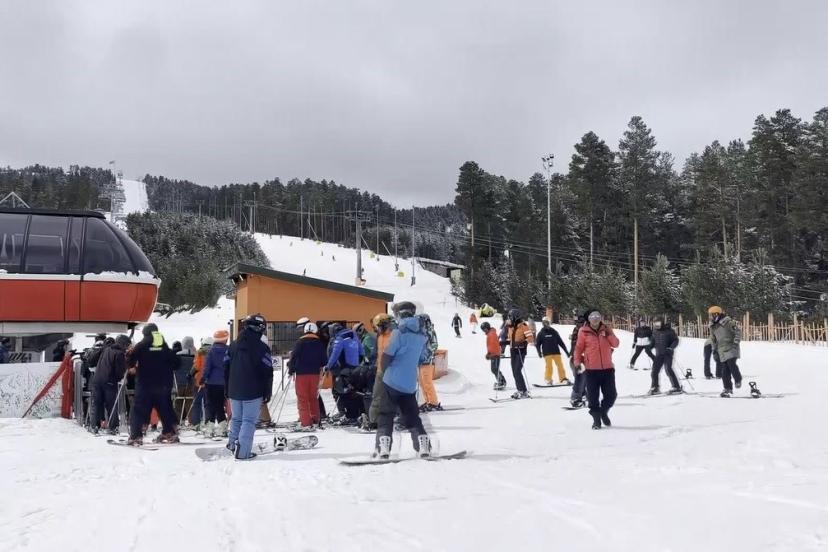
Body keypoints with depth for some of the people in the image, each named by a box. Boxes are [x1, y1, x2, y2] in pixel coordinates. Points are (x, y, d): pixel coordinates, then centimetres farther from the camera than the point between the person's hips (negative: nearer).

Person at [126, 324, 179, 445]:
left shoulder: (142, 345, -5)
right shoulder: (165, 346, 6)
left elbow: (131, 357, -8)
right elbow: (174, 362, 11)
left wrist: (131, 366, 11)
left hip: (145, 384, -4)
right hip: (163, 384, 4)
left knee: (139, 410, 0)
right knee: (165, 408, 15)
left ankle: (135, 436, -8)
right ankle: (171, 433, 17)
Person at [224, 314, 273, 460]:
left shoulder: (234, 345, 7)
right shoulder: (262, 348, -10)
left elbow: (226, 368, 11)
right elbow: (267, 373, -10)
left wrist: (228, 390, 19)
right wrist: (267, 393, -1)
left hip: (234, 392, 5)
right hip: (253, 393, -5)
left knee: (236, 418, 19)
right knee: (249, 420, -2)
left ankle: (232, 443, 15)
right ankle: (243, 452, -6)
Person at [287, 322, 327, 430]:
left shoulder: (300, 342, -6)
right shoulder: (319, 343, 5)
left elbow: (294, 357, -10)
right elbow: (324, 360, 7)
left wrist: (291, 370, 0)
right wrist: (322, 367, 26)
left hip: (301, 373, -4)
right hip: (315, 373, 4)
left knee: (302, 398, 1)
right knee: (313, 397, 18)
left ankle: (306, 422, -6)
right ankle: (315, 420, 25)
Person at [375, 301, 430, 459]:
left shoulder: (399, 333, -12)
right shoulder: (422, 335, 7)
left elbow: (386, 356, -10)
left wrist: (385, 372, 8)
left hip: (392, 382, -5)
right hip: (410, 384, 5)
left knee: (386, 416, 1)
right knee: (412, 416, 15)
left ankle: (383, 447, -10)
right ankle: (423, 446, 5)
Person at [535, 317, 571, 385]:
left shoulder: (554, 332, 9)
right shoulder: (541, 333, 6)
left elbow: (561, 342, 11)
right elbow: (537, 343, 9)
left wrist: (566, 351, 11)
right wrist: (539, 352, -5)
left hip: (556, 352, 2)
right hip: (547, 353, -2)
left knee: (560, 365, -2)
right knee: (549, 366, -9)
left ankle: (563, 379, 6)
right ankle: (548, 380, 1)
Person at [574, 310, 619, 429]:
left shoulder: (606, 329, 5)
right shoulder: (583, 332, -2)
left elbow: (615, 344, 1)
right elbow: (579, 348, 2)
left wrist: (609, 334, -13)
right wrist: (577, 362, -5)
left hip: (608, 368, 2)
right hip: (592, 370, -2)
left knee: (611, 395, 7)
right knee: (593, 397, 2)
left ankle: (603, 412, 33)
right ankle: (596, 419, 16)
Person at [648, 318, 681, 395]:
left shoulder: (669, 331, -8)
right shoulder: (655, 332, 10)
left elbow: (676, 340, -7)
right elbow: (653, 341, 22)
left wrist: (671, 347, -21)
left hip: (667, 353, -6)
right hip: (659, 354, 6)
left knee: (668, 369, -15)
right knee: (654, 370, 4)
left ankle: (677, 387, -8)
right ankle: (655, 388, 18)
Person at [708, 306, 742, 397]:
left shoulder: (728, 322, -9)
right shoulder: (713, 327, 13)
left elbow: (738, 331, -11)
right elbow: (713, 339, 23)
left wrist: (736, 342, -18)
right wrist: (714, 350, 19)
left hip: (731, 349, -6)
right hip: (722, 351, 6)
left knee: (732, 364, -22)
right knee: (724, 370, 0)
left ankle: (738, 380, 3)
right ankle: (728, 388, 5)